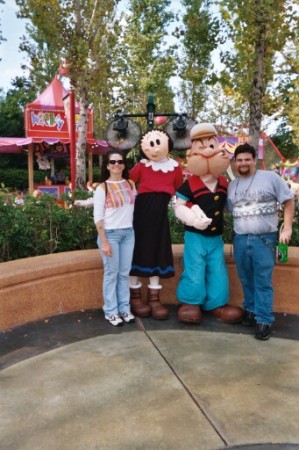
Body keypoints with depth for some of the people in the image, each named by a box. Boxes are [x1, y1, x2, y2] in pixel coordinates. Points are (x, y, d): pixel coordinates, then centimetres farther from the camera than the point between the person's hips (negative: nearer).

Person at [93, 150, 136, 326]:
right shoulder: (102, 188, -6)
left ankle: (124, 308, 21)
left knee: (124, 273, 10)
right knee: (111, 273, 3)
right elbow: (98, 217, -9)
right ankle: (111, 311, 14)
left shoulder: (131, 184, 7)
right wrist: (104, 241, -14)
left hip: (128, 233, 4)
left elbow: (135, 205, 12)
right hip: (110, 233, -4)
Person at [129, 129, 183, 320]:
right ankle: (135, 297, 18)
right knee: (138, 251, 4)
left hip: (160, 214, 3)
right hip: (140, 212, -3)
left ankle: (154, 299, 18)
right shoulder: (142, 166, -4)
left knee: (157, 253, 7)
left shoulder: (175, 167, 4)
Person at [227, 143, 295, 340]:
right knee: (246, 280, 13)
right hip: (240, 239, 4)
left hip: (265, 239, -4)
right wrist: (235, 234, 10)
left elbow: (288, 201, -2)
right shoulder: (232, 185, 11)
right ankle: (251, 310, 30)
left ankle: (264, 319, 5)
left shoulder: (270, 177, -2)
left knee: (263, 281, -3)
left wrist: (287, 228, -9)